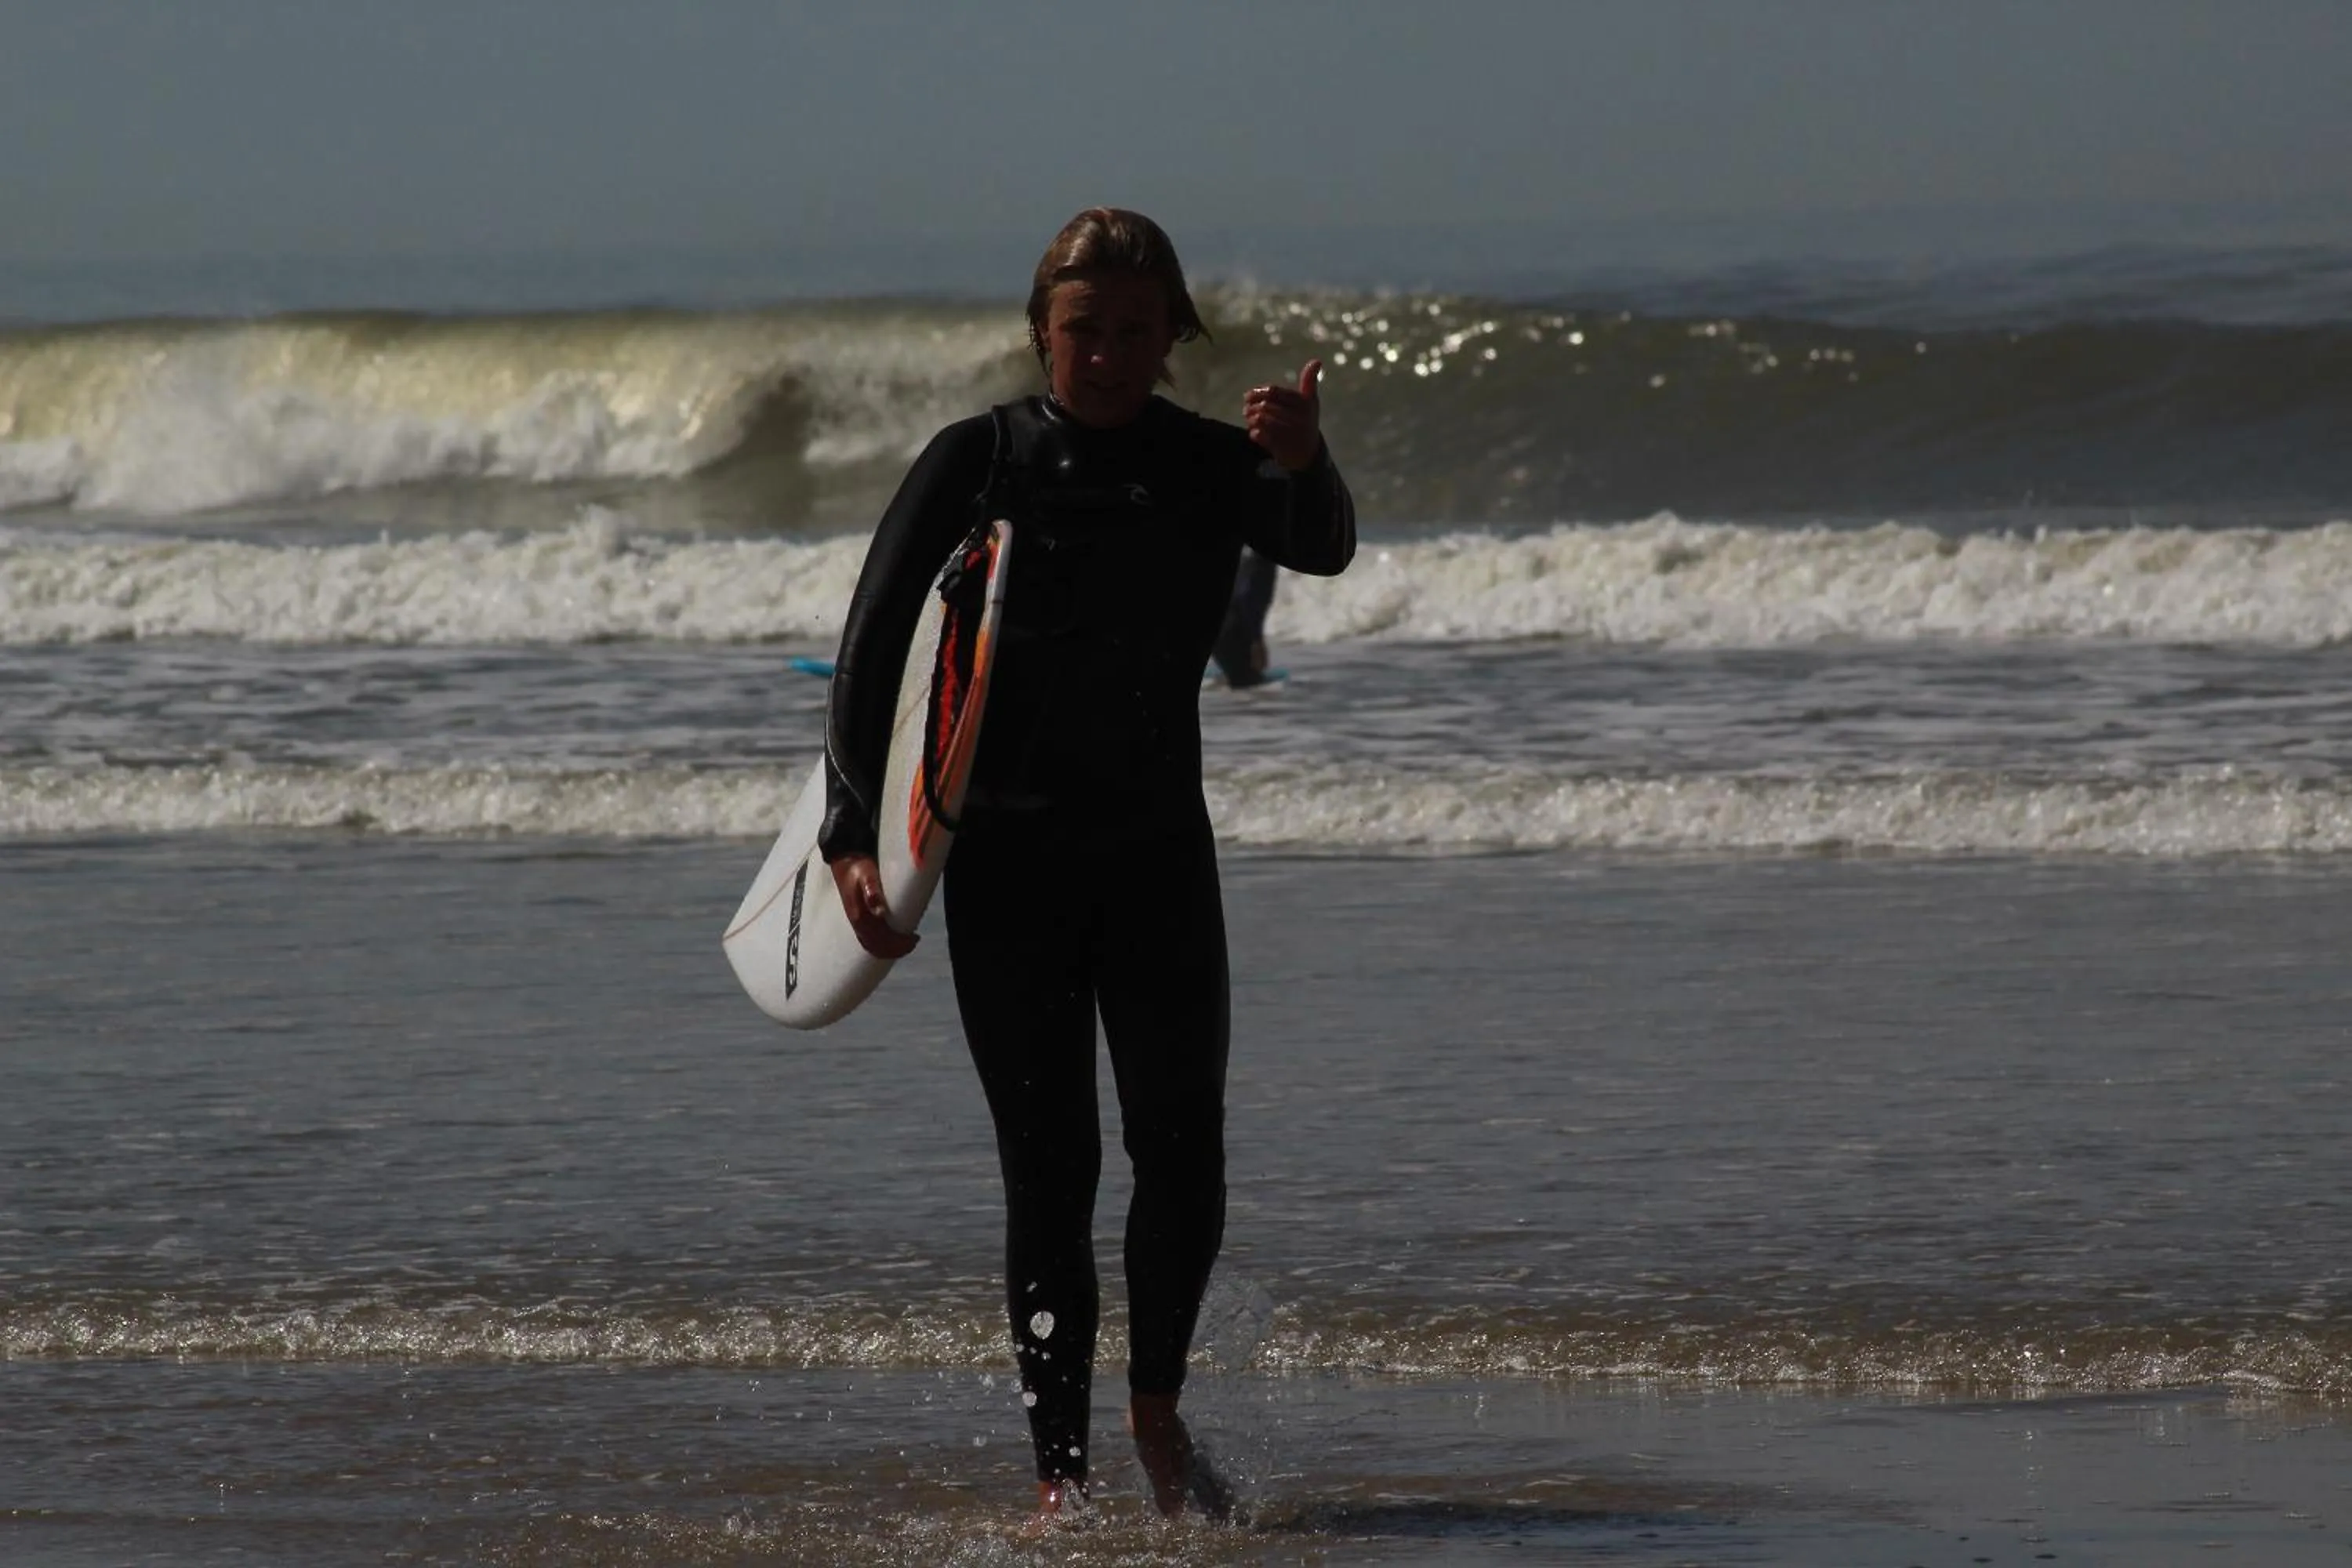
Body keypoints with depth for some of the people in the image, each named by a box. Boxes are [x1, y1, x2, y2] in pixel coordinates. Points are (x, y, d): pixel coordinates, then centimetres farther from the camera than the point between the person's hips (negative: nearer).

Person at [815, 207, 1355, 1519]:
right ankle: (1061, 1472, 3)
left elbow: (1321, 550, -19)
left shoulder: (1215, 466, 1)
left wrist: (1307, 467, -42)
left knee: (1183, 1148, -8)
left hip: (1157, 843, 1)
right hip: (1007, 850, -1)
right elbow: (874, 647, -5)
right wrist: (854, 834, -16)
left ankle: (1157, 1408, 15)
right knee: (1050, 1170, -2)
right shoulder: (979, 462, -3)